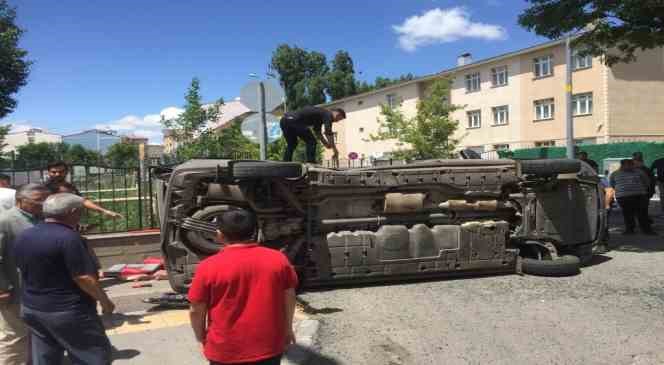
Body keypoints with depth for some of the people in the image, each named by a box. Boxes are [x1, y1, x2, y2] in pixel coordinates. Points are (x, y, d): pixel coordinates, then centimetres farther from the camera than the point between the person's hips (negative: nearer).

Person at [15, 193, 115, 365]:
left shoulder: (23, 237, 5)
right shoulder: (68, 237, -21)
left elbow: (25, 270, 15)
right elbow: (83, 278, -21)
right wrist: (104, 300, -9)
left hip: (31, 308, 8)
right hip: (68, 311, -8)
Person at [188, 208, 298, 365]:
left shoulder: (209, 266, -13)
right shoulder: (278, 259, -5)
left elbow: (196, 311, -6)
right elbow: (289, 299, 3)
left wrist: (201, 337, 11)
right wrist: (287, 328, 17)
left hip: (226, 351, -2)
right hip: (270, 346, 2)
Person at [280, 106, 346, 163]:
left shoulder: (320, 114, 30)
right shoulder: (328, 115, 2)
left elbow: (317, 132, 40)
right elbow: (329, 133, -5)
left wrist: (326, 144, 42)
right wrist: (335, 151, 0)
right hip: (294, 121, -10)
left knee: (291, 144, 23)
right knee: (311, 141, -1)